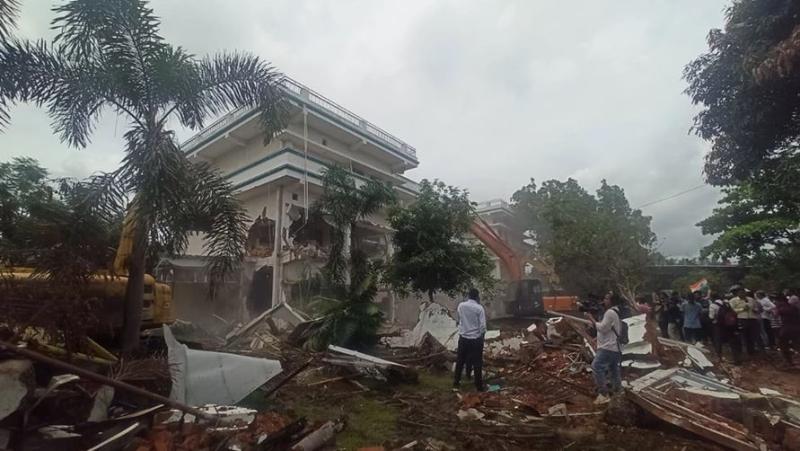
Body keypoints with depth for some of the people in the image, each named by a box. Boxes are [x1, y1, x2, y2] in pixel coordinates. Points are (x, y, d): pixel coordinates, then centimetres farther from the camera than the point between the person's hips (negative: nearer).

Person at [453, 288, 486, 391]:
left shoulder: (461, 306, -4)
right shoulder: (479, 308, -13)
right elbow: (483, 326, -12)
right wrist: (482, 335, 5)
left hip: (463, 338, 3)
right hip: (476, 339, -3)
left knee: (460, 361, 15)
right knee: (477, 363, 9)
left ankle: (456, 383, 25)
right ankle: (479, 386, 19)